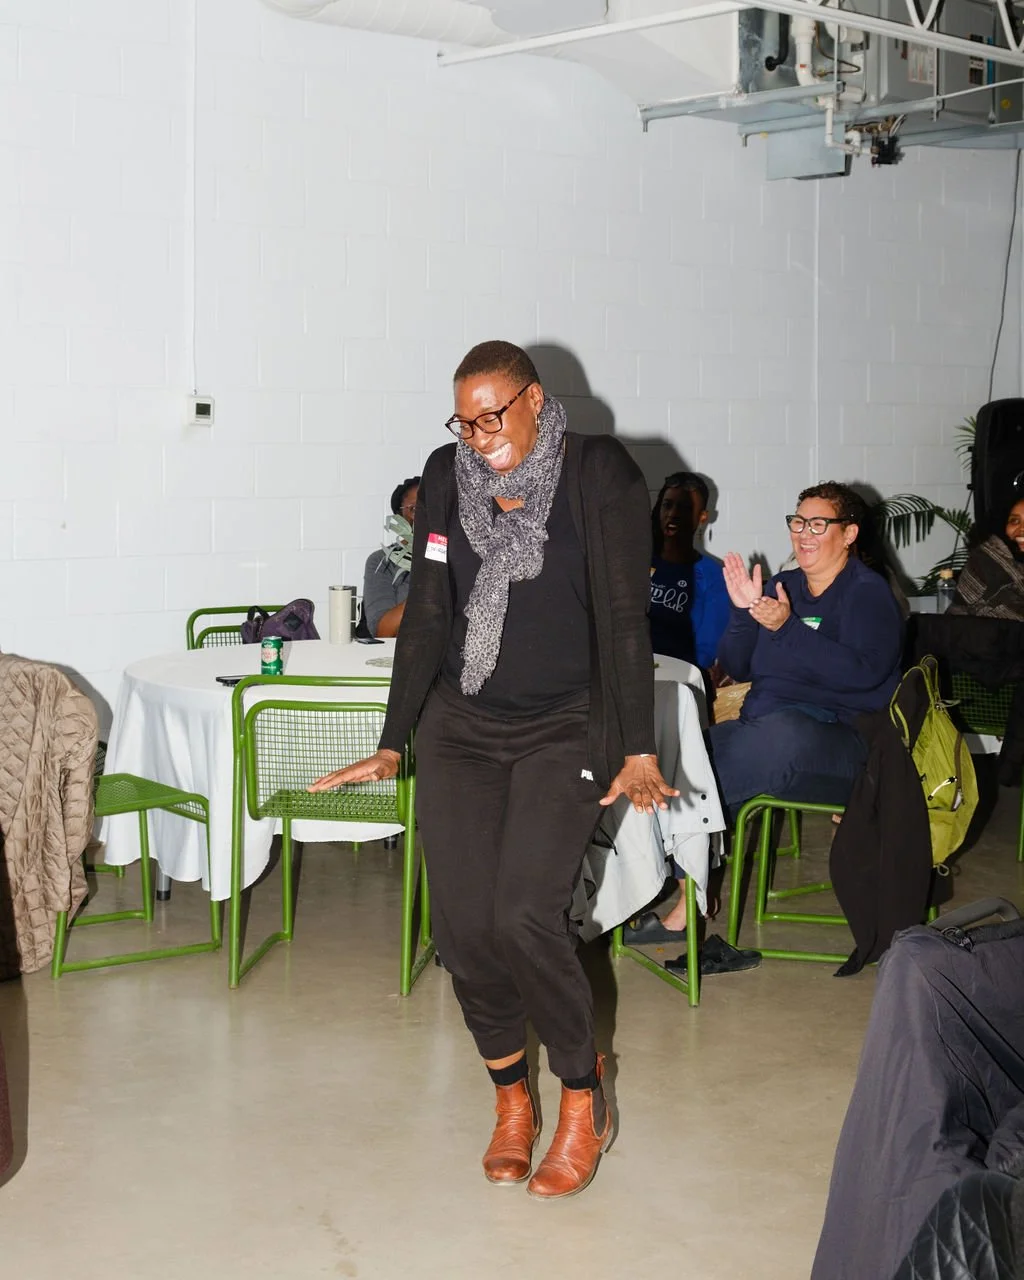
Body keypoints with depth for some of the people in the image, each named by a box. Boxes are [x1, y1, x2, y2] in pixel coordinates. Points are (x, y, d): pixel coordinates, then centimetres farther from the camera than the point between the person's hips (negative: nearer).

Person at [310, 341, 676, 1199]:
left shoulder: (601, 476, -7)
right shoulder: (449, 478, 4)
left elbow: (625, 619, -9)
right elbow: (426, 617, 8)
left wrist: (639, 753, -13)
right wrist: (392, 745, 6)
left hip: (563, 731, -4)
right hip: (462, 728, 4)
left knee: (525, 914, -19)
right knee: (463, 924, -4)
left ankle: (583, 1097, 5)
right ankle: (511, 1097, 19)